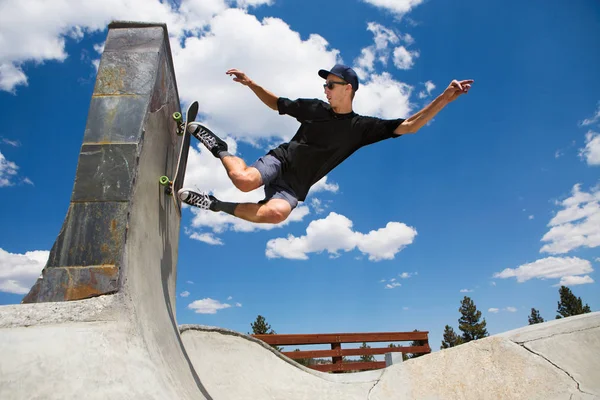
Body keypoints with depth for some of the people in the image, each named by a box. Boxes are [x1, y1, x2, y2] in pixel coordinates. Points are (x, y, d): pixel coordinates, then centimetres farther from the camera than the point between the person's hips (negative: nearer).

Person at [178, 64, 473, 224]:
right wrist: (250, 83, 11)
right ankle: (220, 149, -3)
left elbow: (408, 126, -6)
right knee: (244, 180, -34)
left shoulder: (362, 127, -1)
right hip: (280, 160, 1)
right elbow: (277, 104, 20)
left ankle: (218, 206, -15)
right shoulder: (314, 108, 5)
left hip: (295, 186, -1)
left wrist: (445, 98, -15)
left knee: (276, 213, -36)